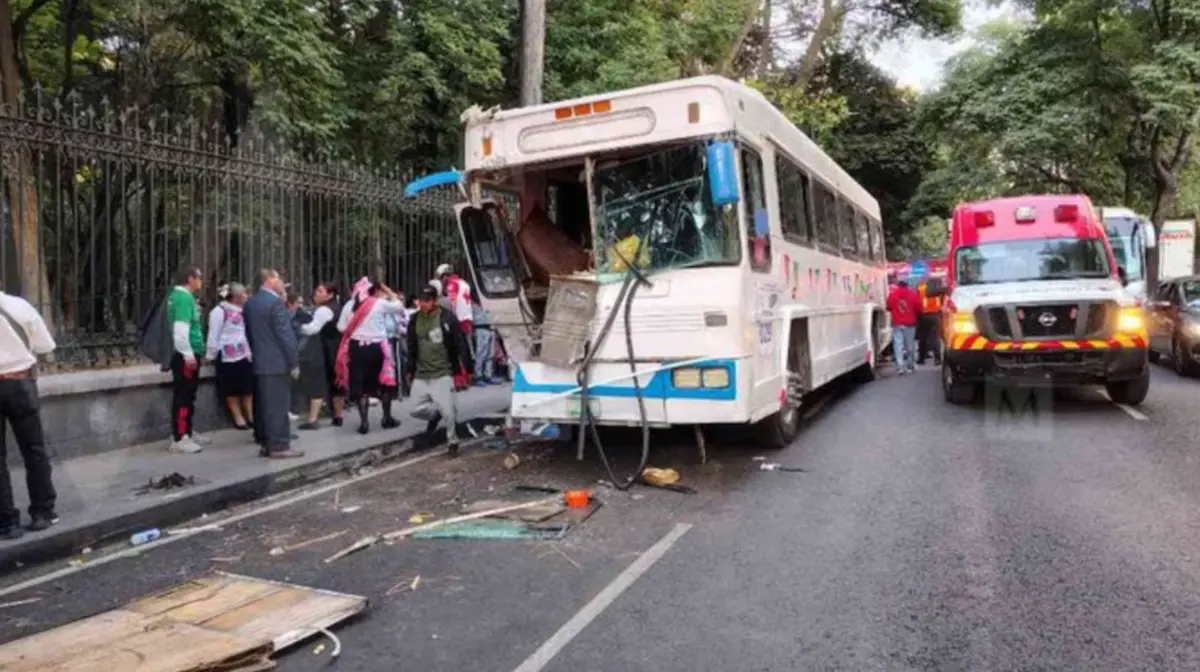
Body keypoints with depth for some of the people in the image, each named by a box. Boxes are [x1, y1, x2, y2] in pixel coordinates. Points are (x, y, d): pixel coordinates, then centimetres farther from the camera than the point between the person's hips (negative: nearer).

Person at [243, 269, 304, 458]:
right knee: (278, 405, -5)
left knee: (263, 405, 11)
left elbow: (249, 332, 17)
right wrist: (294, 362, -12)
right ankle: (279, 445, -3)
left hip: (259, 362, 9)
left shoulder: (250, 303, 12)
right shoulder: (276, 302, -15)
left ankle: (266, 443, 17)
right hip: (278, 362, -9)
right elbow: (286, 335, -17)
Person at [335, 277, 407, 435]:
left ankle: (364, 422, 3)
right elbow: (398, 306, 8)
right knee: (385, 382, 15)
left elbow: (341, 327, 3)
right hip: (376, 347, -2)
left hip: (356, 347, 2)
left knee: (360, 385, 7)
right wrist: (386, 290, 14)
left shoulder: (349, 305, 2)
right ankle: (387, 418, 23)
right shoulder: (380, 303, -6)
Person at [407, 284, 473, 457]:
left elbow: (461, 345, -8)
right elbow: (411, 348, 15)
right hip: (421, 375, 5)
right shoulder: (415, 320, 5)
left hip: (442, 374, -5)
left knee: (447, 411, -8)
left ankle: (453, 441, 14)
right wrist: (410, 370, 15)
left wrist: (466, 369, -10)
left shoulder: (448, 318, -10)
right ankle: (436, 412, 34)